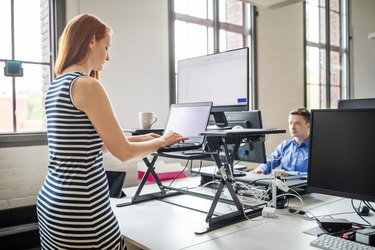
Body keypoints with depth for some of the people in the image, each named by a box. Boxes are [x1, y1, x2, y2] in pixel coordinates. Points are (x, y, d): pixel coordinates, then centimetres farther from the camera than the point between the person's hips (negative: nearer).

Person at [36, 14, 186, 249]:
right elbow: (123, 152, -14)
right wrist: (163, 141, 3)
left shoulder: (55, 86, 10)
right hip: (80, 207, -9)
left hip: (52, 199, 9)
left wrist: (138, 138, 18)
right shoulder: (88, 85, -17)